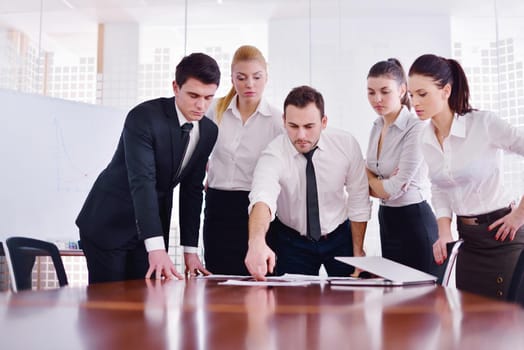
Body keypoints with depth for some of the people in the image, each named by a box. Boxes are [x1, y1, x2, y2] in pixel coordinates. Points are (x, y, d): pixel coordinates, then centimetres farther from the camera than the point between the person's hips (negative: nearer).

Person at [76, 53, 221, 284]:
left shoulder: (209, 131, -2)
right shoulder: (144, 117, -21)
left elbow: (192, 189, 5)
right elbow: (141, 182, -31)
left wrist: (190, 249, 1)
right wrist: (156, 248, -41)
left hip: (153, 226, 5)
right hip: (108, 223, -5)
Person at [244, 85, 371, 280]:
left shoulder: (347, 145, -17)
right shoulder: (273, 156, -24)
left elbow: (359, 201, -7)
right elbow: (262, 198, -43)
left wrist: (358, 250, -3)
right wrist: (257, 241, -62)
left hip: (340, 237, 2)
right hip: (292, 242, -1)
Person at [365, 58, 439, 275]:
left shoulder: (416, 128, -18)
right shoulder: (377, 127, 6)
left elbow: (392, 189, -19)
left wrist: (368, 175, 0)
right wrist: (383, 185, -12)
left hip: (414, 221, -8)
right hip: (387, 220, 8)